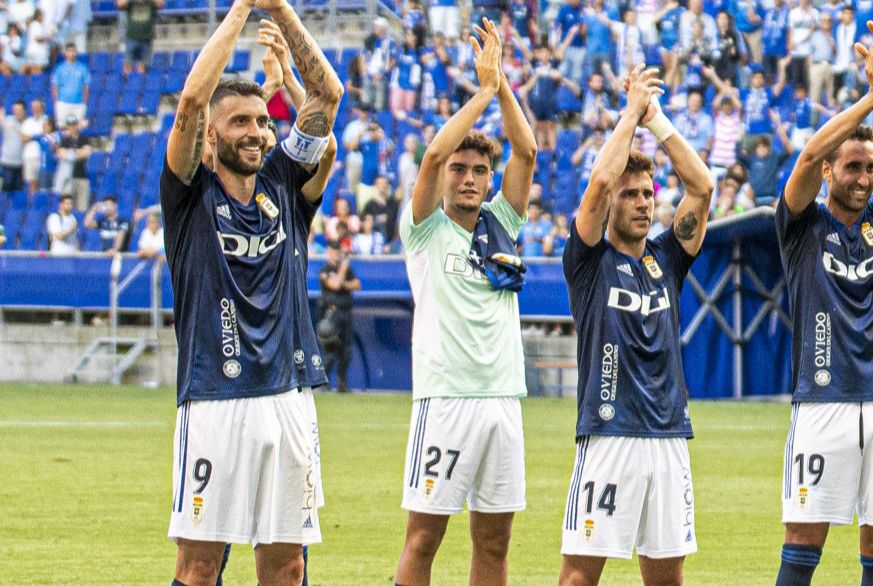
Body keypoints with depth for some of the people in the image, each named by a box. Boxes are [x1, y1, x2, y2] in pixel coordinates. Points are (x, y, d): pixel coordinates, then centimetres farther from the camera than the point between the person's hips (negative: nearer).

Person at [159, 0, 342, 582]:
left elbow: (327, 92, 9)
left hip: (290, 398, 4)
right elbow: (192, 99, -12)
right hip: (215, 401, -4)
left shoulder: (283, 186, 13)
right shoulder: (192, 193, 2)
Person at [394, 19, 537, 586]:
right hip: (446, 396, -5)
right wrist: (485, 89, -7)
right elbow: (433, 154, -12)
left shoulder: (500, 225, 15)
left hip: (503, 396, 5)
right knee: (424, 535, -6)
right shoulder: (426, 229, 3)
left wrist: (503, 84, -1)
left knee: (494, 540, 6)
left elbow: (527, 153, 6)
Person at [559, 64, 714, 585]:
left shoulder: (666, 259, 14)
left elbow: (702, 187, 4)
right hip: (608, 434, -5)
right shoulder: (590, 259, 1)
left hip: (670, 436, 5)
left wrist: (658, 120, 4)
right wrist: (632, 112, -4)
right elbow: (600, 180, -13)